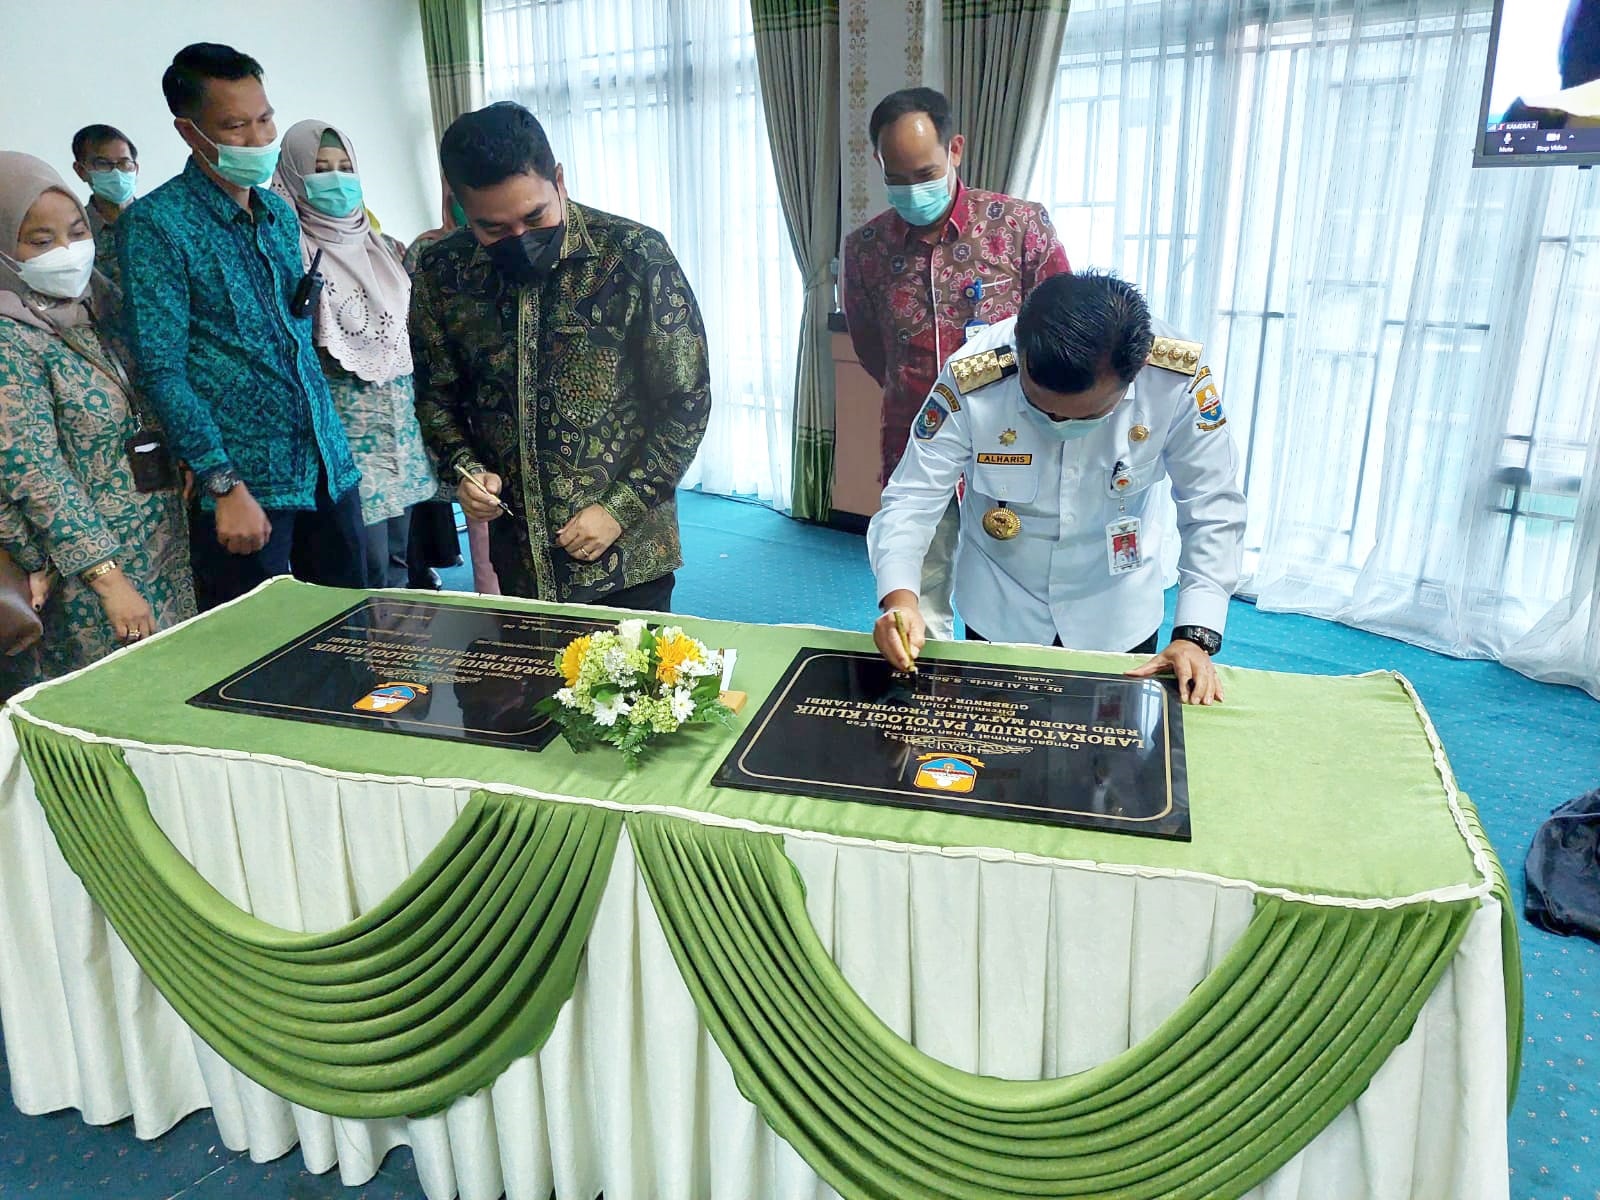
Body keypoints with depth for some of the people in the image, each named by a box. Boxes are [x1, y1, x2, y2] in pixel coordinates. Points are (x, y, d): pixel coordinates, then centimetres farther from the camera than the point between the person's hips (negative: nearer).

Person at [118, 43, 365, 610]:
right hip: (243, 479, -6)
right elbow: (162, 370, -12)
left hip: (329, 463, 6)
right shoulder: (155, 223, -8)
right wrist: (225, 486, -16)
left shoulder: (282, 214, 12)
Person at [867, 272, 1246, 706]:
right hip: (998, 612, 0)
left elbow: (1212, 508, -15)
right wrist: (899, 596, -38)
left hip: (1118, 617, 1)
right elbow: (911, 499, -22)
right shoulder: (970, 379, -28)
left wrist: (1196, 634, -21)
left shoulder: (1179, 377, -25)